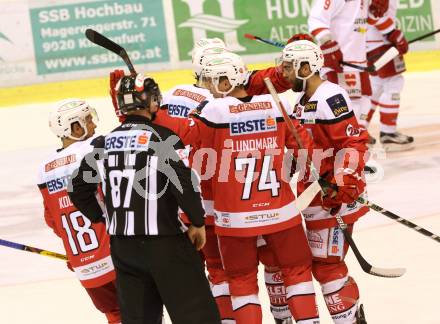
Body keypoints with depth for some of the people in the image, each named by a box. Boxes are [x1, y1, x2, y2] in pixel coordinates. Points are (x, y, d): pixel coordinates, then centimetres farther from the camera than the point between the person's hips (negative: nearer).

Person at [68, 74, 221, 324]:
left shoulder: (103, 144, 6)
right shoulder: (162, 137, -11)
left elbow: (79, 190, 12)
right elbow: (184, 184, -17)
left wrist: (101, 219, 24)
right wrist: (198, 223, -4)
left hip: (122, 245, 6)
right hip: (164, 244, -6)